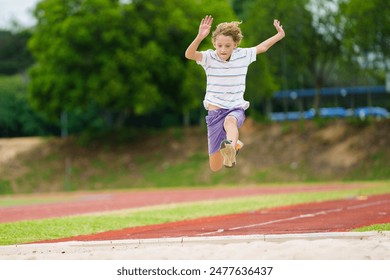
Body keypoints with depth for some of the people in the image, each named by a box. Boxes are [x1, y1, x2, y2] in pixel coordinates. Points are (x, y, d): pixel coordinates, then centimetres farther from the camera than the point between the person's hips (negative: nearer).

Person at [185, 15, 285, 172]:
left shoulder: (243, 55, 0)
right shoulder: (209, 57, -8)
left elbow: (262, 47, 16)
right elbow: (189, 55, -27)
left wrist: (280, 35, 8)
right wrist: (200, 37, -43)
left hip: (236, 109, -1)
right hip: (215, 112, 1)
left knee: (230, 121, -43)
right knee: (215, 168, 7)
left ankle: (231, 148, -74)